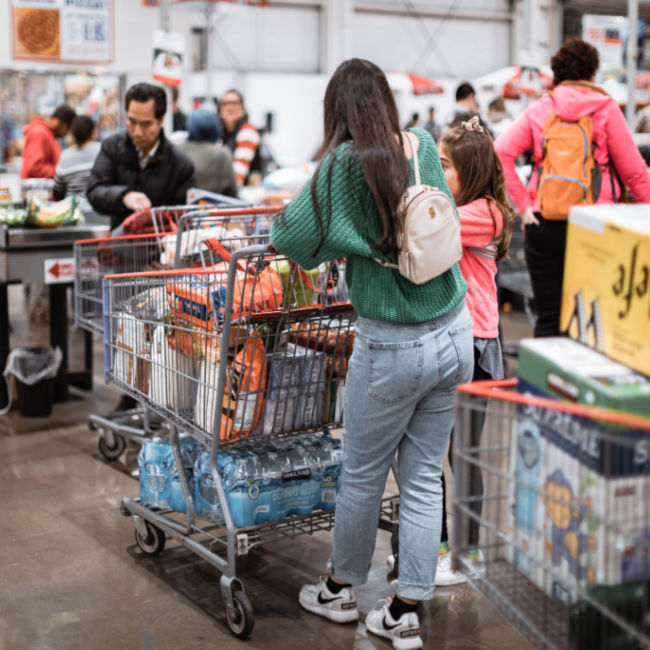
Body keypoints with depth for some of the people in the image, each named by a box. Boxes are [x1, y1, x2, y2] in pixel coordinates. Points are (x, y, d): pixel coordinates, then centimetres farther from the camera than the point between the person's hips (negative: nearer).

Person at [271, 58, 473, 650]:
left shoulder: (346, 162, -13)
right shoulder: (424, 146, 3)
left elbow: (292, 235, -16)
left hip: (392, 346, -5)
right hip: (454, 334, 5)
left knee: (363, 476, 14)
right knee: (425, 477, 12)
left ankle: (340, 590, 33)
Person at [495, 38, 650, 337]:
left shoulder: (538, 111, 5)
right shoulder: (605, 108, 0)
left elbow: (500, 153, -7)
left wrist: (523, 204, -5)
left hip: (545, 225, 2)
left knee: (549, 320, 7)